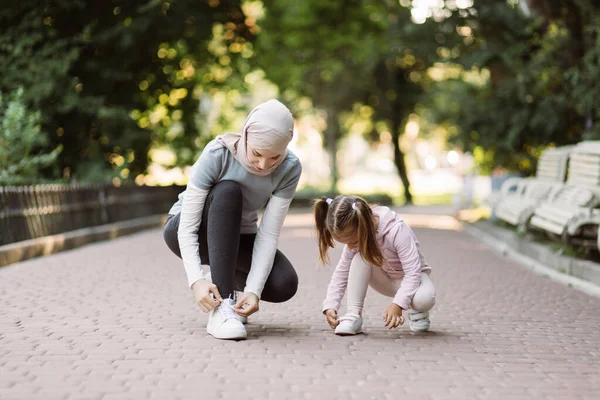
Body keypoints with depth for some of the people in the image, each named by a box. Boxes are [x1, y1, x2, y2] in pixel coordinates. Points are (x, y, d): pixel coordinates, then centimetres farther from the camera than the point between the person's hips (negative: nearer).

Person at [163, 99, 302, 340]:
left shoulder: (289, 169, -22)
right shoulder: (217, 154, -30)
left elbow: (268, 235, -23)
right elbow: (187, 228, -30)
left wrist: (253, 289, -34)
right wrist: (196, 280, -43)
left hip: (236, 237, 3)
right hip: (183, 230, -3)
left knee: (284, 285, -25)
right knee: (227, 191, -36)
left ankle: (223, 278, 8)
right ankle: (220, 307, -36)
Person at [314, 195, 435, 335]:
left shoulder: (397, 231, -35)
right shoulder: (355, 237, -18)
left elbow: (413, 271, -35)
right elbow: (341, 273, -11)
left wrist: (398, 304, -45)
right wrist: (330, 306, -23)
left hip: (411, 277, -4)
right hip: (386, 280, 4)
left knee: (425, 298, -39)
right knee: (360, 257, -27)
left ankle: (416, 311, -2)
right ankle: (353, 315, -23)